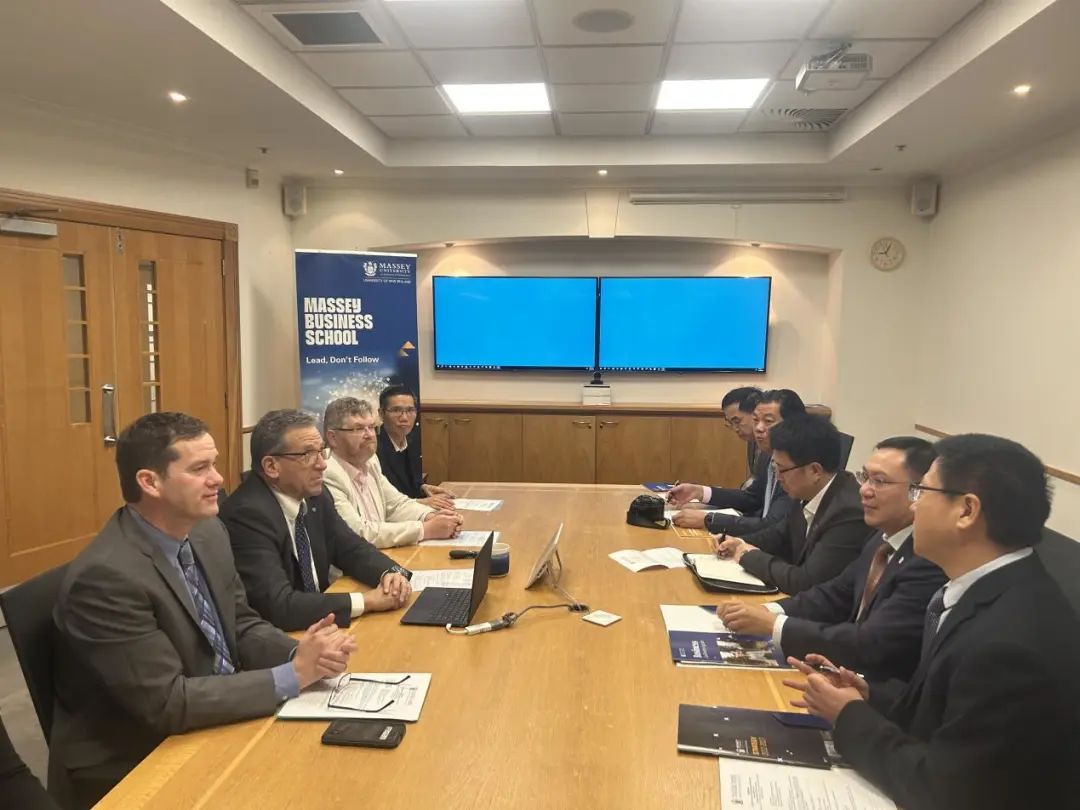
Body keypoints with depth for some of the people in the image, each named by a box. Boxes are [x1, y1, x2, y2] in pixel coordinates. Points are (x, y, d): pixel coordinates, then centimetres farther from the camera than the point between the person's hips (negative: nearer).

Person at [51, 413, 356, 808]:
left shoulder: (208, 532, -2)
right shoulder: (105, 576, -25)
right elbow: (167, 702, -25)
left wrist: (300, 653, -15)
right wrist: (293, 675, -23)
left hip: (212, 726, 7)